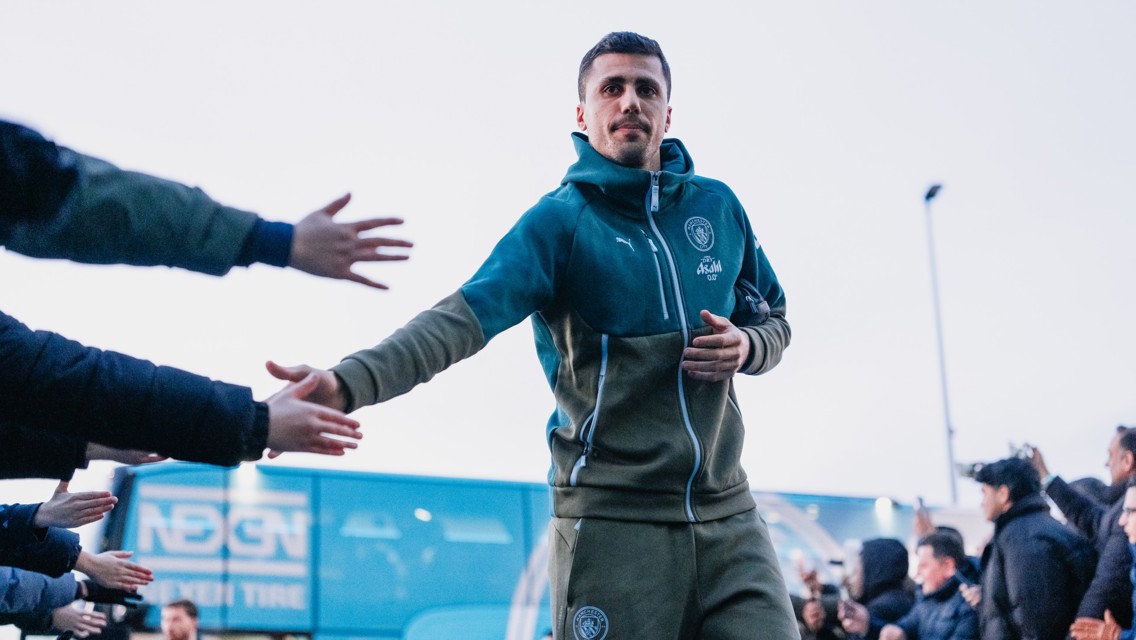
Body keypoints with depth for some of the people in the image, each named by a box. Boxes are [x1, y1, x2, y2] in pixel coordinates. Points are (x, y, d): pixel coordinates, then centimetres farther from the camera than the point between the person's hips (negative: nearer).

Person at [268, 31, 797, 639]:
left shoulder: (718, 205, 8)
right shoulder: (560, 219, -6)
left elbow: (774, 318, 21)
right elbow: (464, 316, -21)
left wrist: (746, 346, -5)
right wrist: (349, 382, -37)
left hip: (728, 514, 5)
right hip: (611, 520, -4)